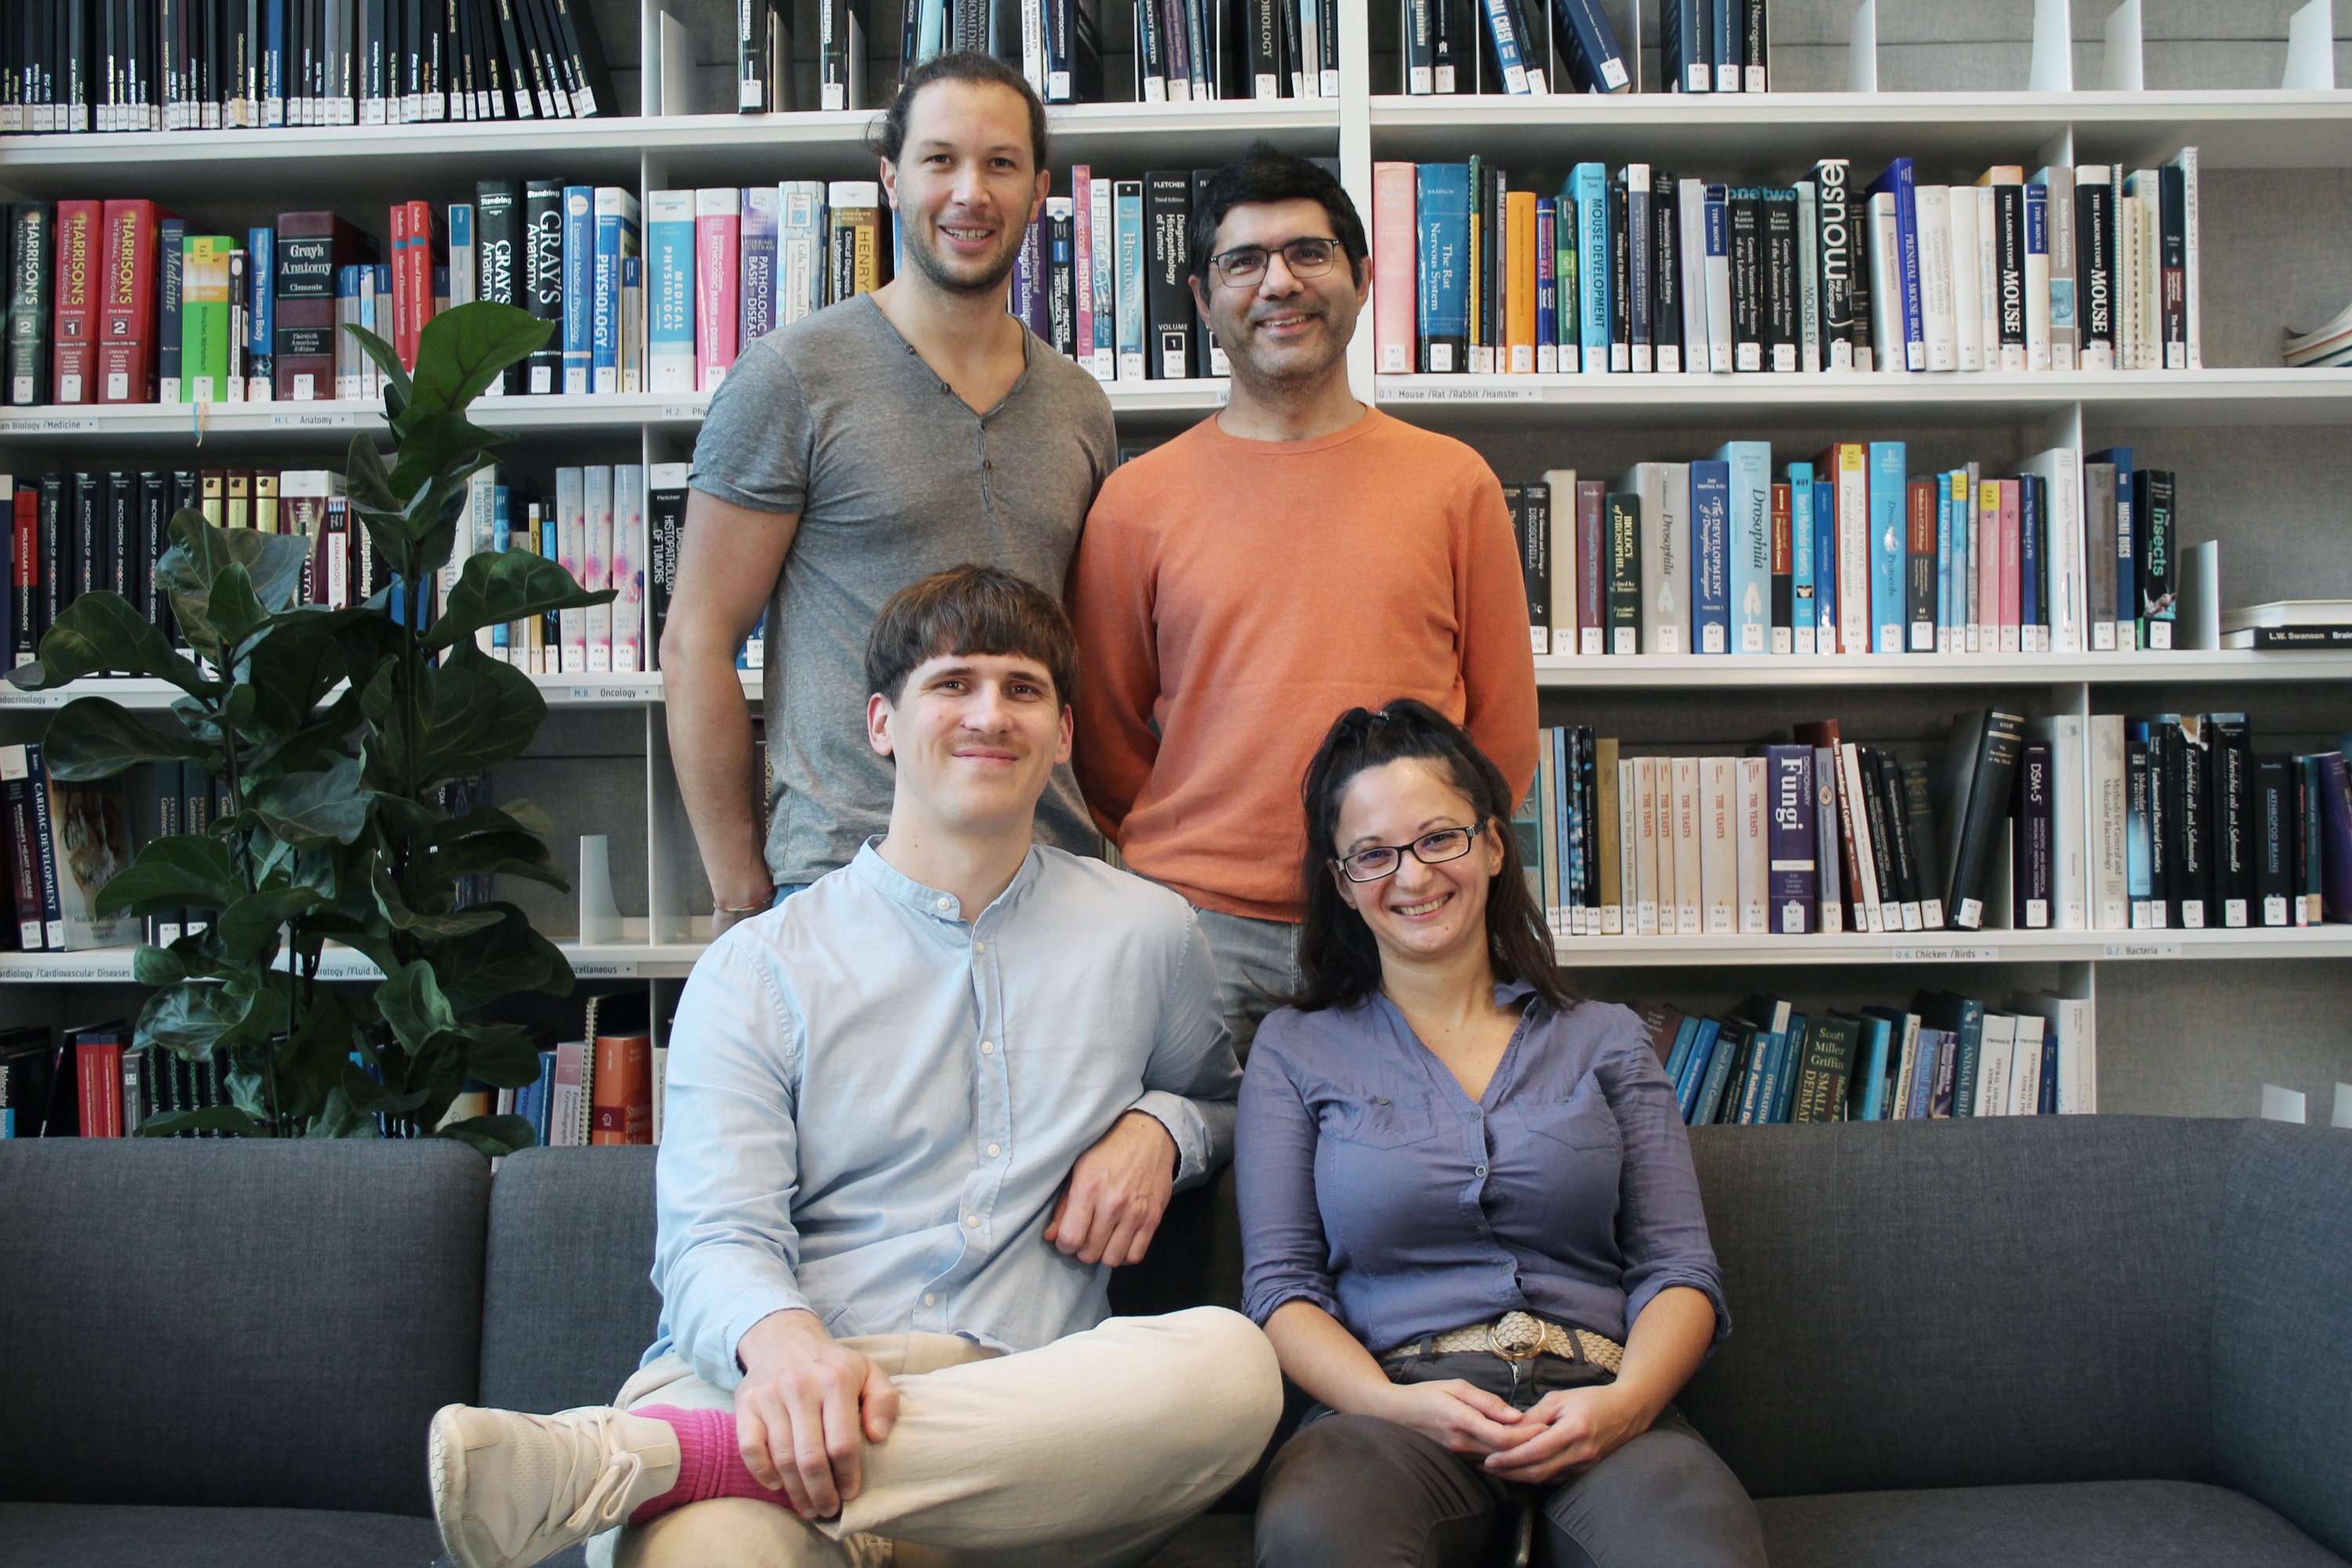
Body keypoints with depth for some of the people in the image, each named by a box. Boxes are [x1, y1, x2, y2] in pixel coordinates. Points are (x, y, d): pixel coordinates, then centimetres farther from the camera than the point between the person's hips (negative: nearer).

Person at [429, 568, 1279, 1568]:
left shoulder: (1148, 935, 17)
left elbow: (1222, 1098, 36)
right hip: (771, 1400, -6)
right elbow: (715, 1236, -2)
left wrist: (1159, 1125, 10)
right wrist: (783, 1342, -27)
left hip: (1019, 1429, 7)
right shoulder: (757, 970, 10)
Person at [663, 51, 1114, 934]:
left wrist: (1107, 850, 8)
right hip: (843, 875, -4)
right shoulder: (788, 380, -5)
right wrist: (740, 900, -7)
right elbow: (695, 645, -5)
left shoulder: (1079, 407, 11)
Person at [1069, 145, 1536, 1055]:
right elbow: (1106, 737, 10)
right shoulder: (1137, 501, 4)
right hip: (1200, 927, -1)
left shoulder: (1453, 483, 7)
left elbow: (1504, 724, 10)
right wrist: (1175, 866, 6)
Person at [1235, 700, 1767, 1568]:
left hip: (1594, 1406, 1)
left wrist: (1626, 1400, -11)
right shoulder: (1295, 1051, 17)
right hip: (1392, 1405, -1)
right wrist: (1393, 1403, -14)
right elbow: (1282, 1286, 7)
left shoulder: (1605, 1041, 20)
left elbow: (1679, 1270, 12)